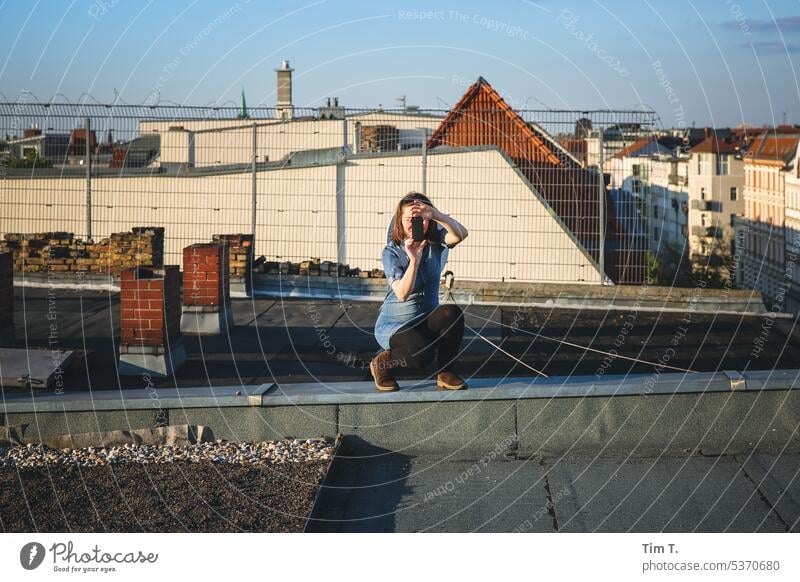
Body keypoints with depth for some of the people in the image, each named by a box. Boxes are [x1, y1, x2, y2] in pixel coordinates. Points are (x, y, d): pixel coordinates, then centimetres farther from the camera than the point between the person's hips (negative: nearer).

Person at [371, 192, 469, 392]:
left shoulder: (435, 242, -4)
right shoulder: (391, 252, -12)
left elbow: (460, 234, -28)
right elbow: (402, 293, -26)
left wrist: (435, 214, -44)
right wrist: (414, 259, -37)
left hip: (427, 320, 4)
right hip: (394, 325, -4)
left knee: (452, 313, -30)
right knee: (421, 354, -34)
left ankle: (446, 374, -11)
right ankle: (382, 363, -1)